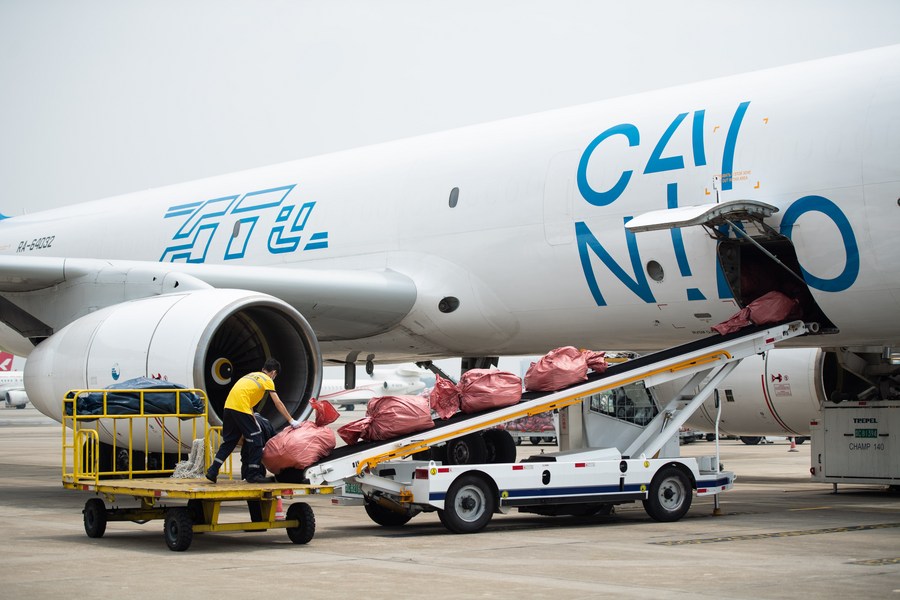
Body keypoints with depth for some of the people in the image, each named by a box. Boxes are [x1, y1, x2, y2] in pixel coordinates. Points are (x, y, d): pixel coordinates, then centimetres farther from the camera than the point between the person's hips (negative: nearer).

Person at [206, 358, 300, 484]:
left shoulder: (251, 375, 28)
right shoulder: (267, 380, 6)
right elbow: (278, 403, 2)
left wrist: (253, 418, 28)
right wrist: (291, 421, 4)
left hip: (229, 406, 8)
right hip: (241, 407, -8)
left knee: (228, 441, 16)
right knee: (255, 439, 2)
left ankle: (212, 471, 12)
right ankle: (253, 474, 4)